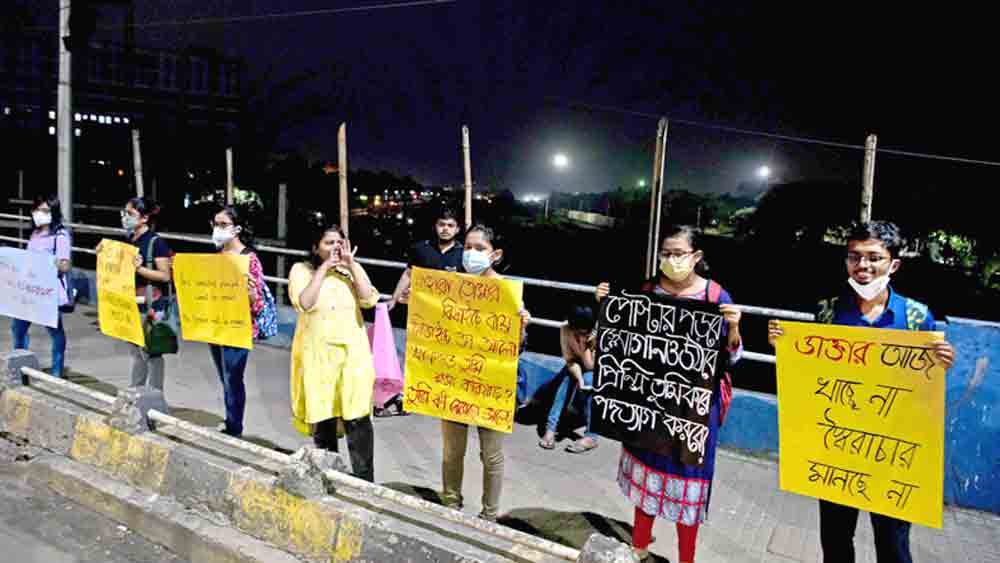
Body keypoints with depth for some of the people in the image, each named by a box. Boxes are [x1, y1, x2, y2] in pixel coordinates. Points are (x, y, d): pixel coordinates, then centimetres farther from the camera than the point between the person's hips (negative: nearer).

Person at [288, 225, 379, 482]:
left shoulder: (352, 269, 7)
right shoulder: (301, 270, 1)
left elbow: (370, 300, -9)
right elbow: (304, 304, -16)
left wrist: (351, 264, -8)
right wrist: (324, 267, -13)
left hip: (352, 352, 1)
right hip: (317, 354, 0)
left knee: (358, 418, -6)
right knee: (322, 418, 8)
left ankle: (365, 480, 3)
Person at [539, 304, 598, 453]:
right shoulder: (565, 330, -26)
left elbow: (590, 366, -29)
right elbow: (570, 360, -22)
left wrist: (586, 343, -40)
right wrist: (579, 378, -39)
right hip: (577, 367, 2)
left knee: (589, 379, -32)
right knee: (567, 377, -29)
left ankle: (591, 436, -24)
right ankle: (550, 428, -26)